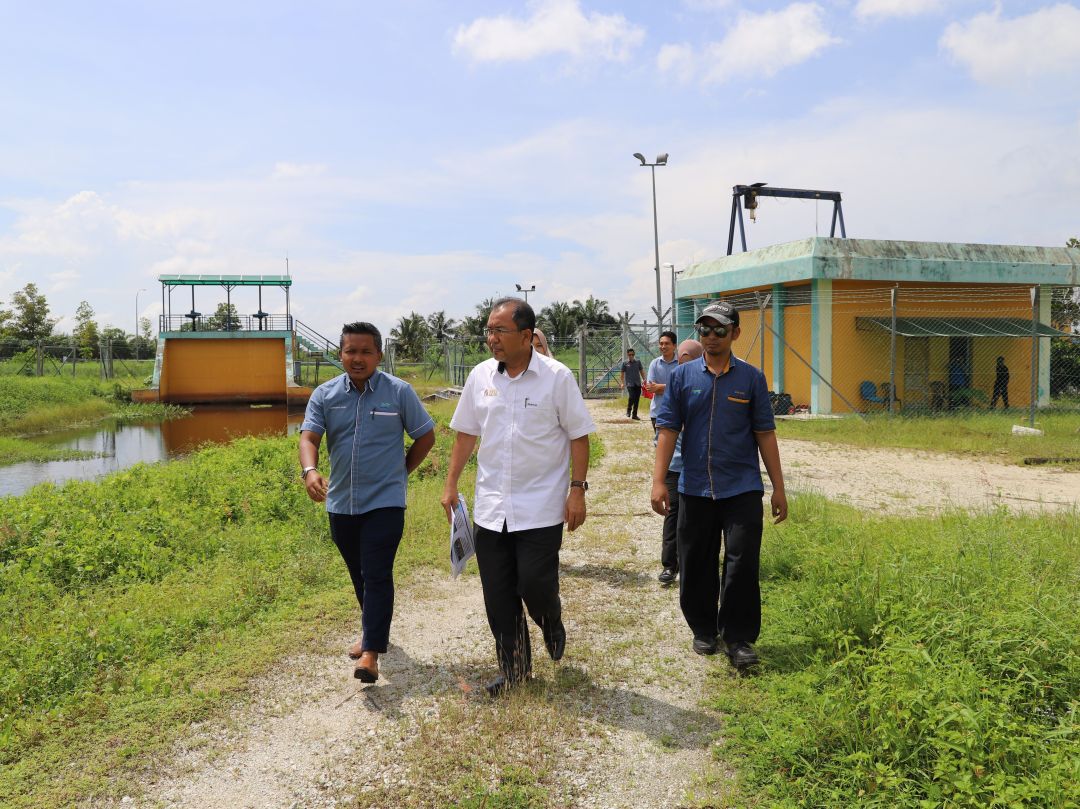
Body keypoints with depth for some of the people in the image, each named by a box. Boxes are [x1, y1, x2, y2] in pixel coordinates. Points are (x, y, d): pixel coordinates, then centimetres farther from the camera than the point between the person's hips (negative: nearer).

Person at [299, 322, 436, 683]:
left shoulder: (399, 392, -5)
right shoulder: (324, 395, 1)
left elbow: (425, 436, 4)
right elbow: (309, 437, -10)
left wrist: (401, 472, 3)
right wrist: (310, 471, -30)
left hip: (384, 501, -4)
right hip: (340, 503, 4)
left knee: (377, 575, -10)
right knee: (359, 574, 18)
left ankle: (371, 653, -9)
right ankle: (372, 631, 39)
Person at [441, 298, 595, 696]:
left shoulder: (557, 377, -8)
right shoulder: (480, 376, 3)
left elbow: (578, 436, -5)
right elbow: (465, 434, 11)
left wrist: (577, 489, -10)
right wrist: (451, 484, 9)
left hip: (541, 507, -4)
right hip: (490, 508, 4)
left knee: (535, 585, -4)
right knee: (498, 595, 8)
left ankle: (552, 624, 31)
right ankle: (513, 666, 25)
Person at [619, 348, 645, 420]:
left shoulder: (638, 362, 9)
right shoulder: (625, 363, 2)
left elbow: (641, 371, 16)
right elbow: (622, 374, 4)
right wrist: (622, 383, -5)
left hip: (638, 384, 3)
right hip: (630, 384, -3)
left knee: (637, 400, 3)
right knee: (631, 397, -20)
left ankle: (634, 415, 14)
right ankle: (628, 411, 4)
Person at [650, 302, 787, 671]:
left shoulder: (751, 378, 3)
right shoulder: (682, 376, 3)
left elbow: (765, 434, 5)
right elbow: (668, 429, 2)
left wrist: (778, 488, 4)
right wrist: (658, 481, -6)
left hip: (742, 489, -1)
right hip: (694, 488, 1)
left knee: (742, 564, -4)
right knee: (696, 565, 10)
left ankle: (738, 637, 10)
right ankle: (704, 630, 28)